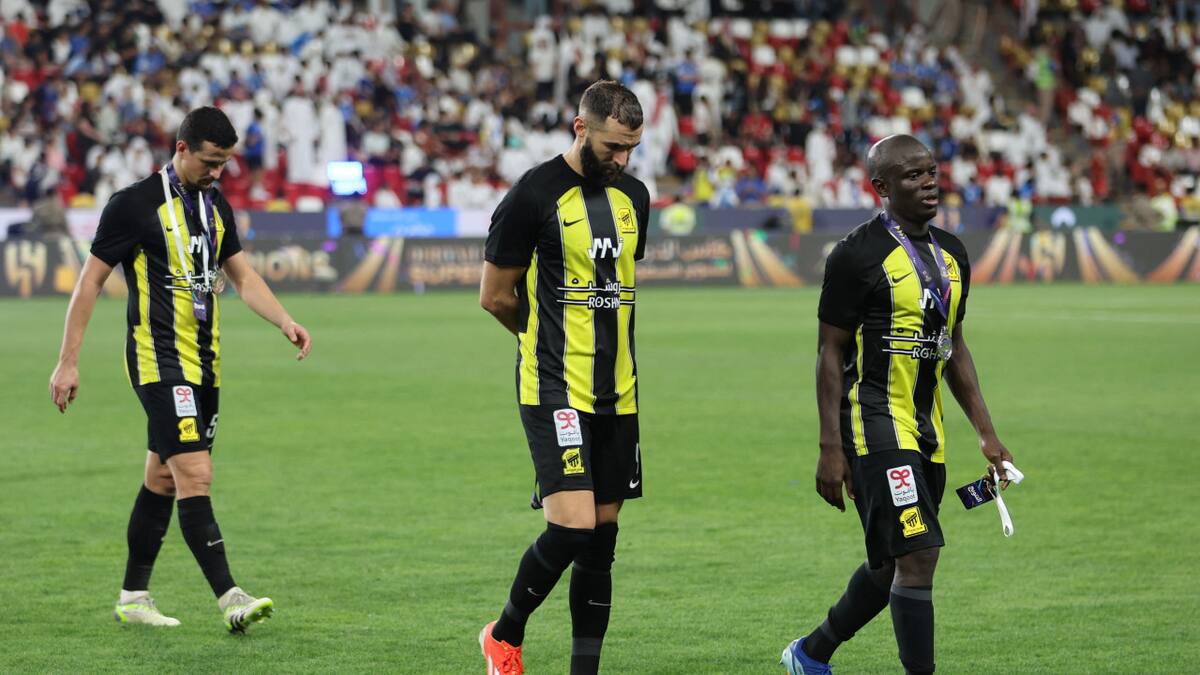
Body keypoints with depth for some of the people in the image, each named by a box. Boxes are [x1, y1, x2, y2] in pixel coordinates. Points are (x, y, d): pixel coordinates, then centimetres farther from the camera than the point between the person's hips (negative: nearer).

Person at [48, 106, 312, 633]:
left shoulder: (216, 207, 12)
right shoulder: (135, 204, -9)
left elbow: (242, 276, 18)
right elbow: (90, 281, -5)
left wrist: (286, 322, 1)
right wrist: (67, 363, -7)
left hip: (203, 364, 8)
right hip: (159, 361, -8)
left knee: (163, 480, 13)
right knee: (195, 476, -16)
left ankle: (133, 597, 21)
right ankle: (230, 599, -22)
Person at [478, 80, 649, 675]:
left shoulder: (633, 196, 10)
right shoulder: (535, 195, -10)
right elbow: (494, 296, -3)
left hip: (616, 391, 7)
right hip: (555, 390, -7)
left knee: (602, 536, 5)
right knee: (573, 526, -16)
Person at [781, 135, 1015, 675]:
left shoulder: (951, 254, 12)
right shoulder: (858, 254, -11)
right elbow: (830, 352, -9)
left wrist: (985, 433, 15)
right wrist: (830, 448, -14)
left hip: (927, 431, 8)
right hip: (875, 423, -8)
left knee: (893, 565, 14)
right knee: (917, 553, -16)